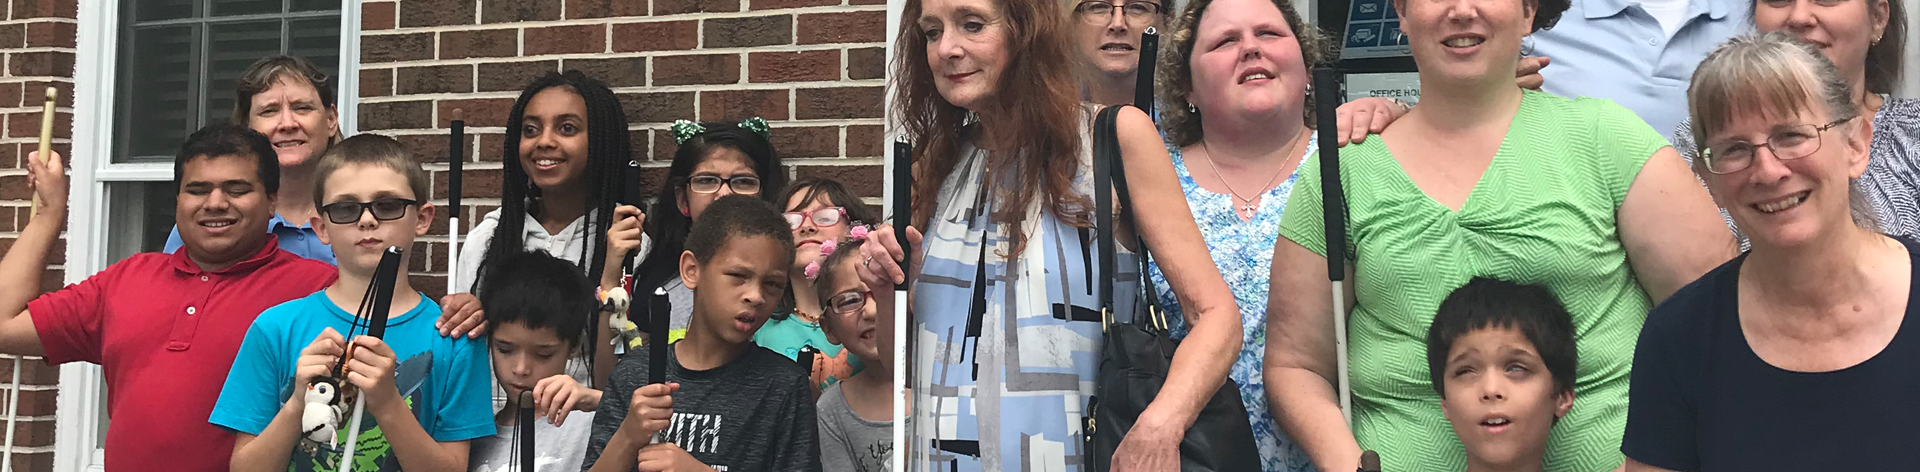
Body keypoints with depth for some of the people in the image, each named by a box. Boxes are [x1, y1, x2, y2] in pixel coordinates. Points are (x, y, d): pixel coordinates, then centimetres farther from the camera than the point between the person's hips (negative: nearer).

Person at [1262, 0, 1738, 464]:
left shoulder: (1603, 135, 1)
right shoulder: (1340, 173, 4)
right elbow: (1295, 364, 7)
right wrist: (1343, 459, -11)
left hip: (1603, 453, 0)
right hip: (1409, 457, 1)